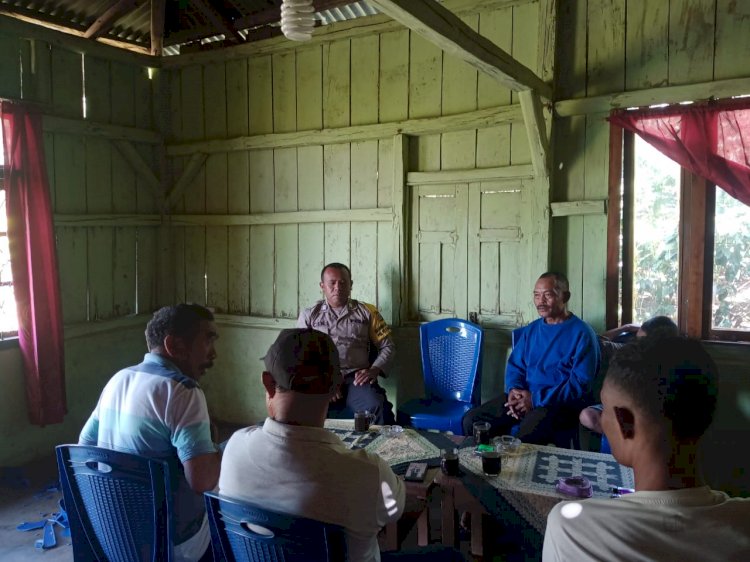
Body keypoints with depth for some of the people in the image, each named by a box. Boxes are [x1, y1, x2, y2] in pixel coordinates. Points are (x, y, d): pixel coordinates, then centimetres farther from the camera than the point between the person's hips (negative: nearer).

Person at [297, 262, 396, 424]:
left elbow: (387, 347, 15)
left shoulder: (367, 311, 17)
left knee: (376, 408, -32)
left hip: (355, 378, 0)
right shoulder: (308, 315, 16)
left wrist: (374, 370, -5)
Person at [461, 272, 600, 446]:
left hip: (562, 403, -6)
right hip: (525, 397, 6)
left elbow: (580, 383, -14)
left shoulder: (582, 333, -5)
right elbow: (515, 365, 16)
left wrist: (536, 399, -18)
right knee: (471, 420, -11)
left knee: (525, 438, -35)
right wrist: (514, 390, -7)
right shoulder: (531, 329, 16)